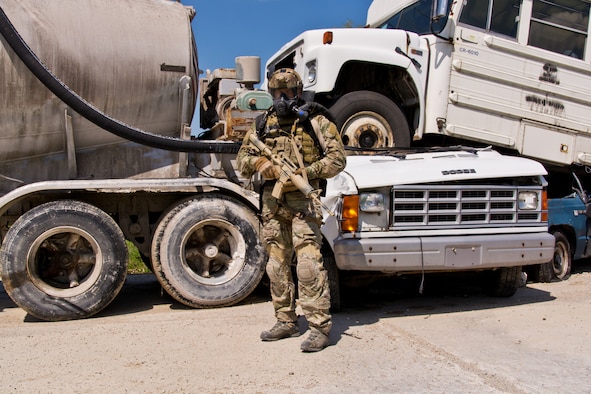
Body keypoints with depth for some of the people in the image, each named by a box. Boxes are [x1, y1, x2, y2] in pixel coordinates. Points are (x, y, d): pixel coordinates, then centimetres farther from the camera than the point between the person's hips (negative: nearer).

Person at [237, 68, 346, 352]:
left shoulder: (315, 121, 3)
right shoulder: (263, 124, 17)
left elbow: (337, 158, -3)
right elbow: (243, 158, 15)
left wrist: (306, 172, -16)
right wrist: (259, 163, -8)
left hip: (302, 200, -5)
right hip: (271, 200, 6)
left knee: (308, 263, -13)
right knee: (277, 264, 10)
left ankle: (319, 326, -6)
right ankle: (286, 322, 21)